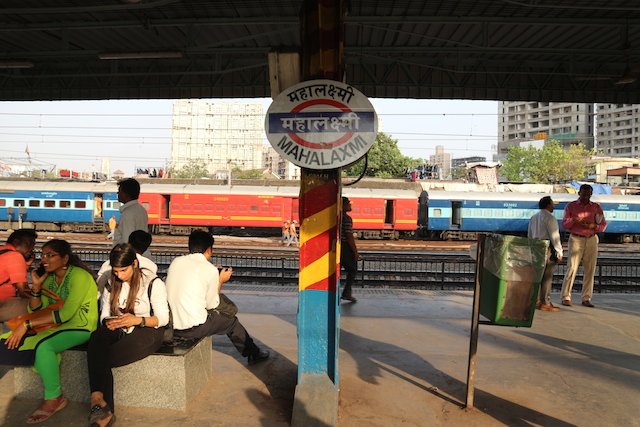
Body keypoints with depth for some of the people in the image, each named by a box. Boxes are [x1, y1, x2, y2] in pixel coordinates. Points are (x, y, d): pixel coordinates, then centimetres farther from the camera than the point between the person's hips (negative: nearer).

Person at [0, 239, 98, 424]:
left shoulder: (79, 276, -16)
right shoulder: (49, 277, 8)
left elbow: (65, 314, -24)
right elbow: (36, 311, 7)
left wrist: (26, 325, -23)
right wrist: (36, 287, -6)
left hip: (80, 328, -8)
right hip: (54, 325, 8)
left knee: (43, 345, -32)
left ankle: (54, 398, -14)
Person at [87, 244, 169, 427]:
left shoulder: (153, 283, -4)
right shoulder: (111, 284, 14)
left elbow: (163, 318, -6)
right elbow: (104, 315, 12)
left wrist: (137, 320, -22)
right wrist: (108, 322, -12)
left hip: (146, 332, -5)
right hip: (119, 330, 5)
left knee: (102, 358, -30)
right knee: (96, 338, -31)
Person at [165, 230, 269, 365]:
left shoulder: (176, 261, 5)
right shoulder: (210, 270, -9)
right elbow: (211, 305, -1)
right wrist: (220, 281, 12)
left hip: (171, 326, 6)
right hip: (193, 329, -5)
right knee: (232, 321, 18)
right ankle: (253, 353, 37)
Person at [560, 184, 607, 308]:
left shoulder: (597, 207, 11)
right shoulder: (570, 206, 6)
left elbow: (603, 225, 11)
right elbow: (564, 224, 2)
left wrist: (593, 226, -11)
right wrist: (573, 220, -19)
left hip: (592, 240, 3)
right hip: (576, 239, -2)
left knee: (590, 270, 1)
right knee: (572, 268, -8)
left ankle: (586, 298, 7)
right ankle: (566, 297, -4)